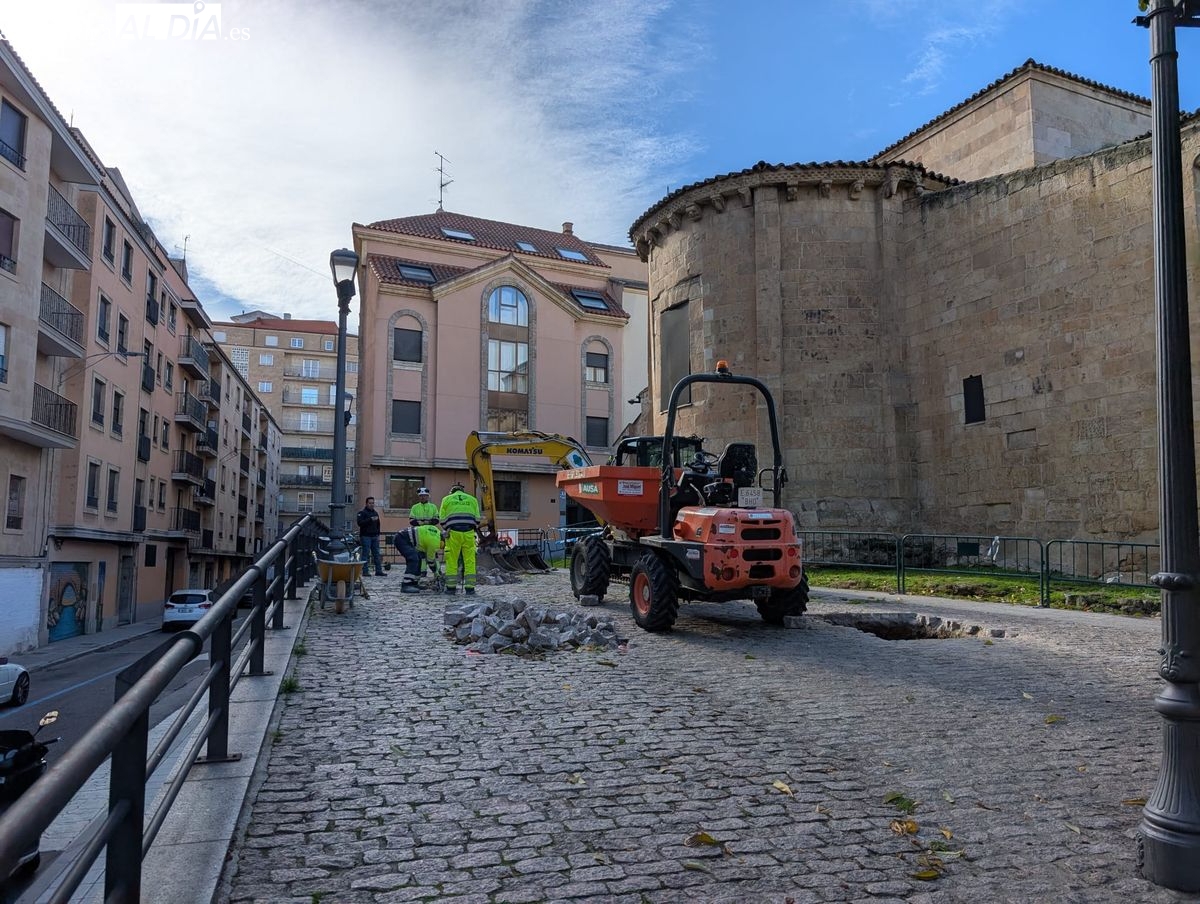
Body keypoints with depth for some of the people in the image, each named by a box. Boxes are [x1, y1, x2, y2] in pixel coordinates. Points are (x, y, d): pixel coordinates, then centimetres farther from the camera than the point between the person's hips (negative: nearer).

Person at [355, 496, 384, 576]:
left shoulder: (375, 513, 19)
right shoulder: (362, 513, -2)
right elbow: (360, 523, -17)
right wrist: (370, 519, -24)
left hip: (374, 536, 6)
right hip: (366, 536, -6)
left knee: (376, 554, 4)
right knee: (366, 554, -6)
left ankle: (378, 571, 5)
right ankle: (365, 571, -3)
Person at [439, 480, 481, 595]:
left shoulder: (447, 499, 12)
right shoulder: (472, 499, 16)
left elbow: (442, 519, 8)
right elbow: (477, 519, 12)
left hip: (453, 533, -1)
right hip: (469, 533, 1)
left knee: (452, 560, 5)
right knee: (469, 561, 2)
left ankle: (450, 587, 4)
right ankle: (470, 587, 0)